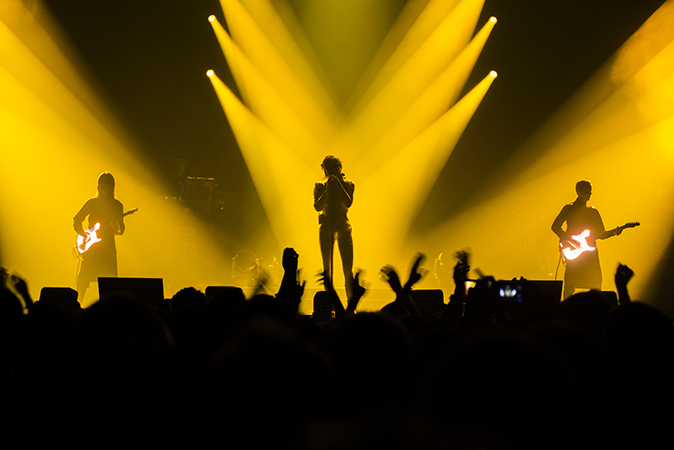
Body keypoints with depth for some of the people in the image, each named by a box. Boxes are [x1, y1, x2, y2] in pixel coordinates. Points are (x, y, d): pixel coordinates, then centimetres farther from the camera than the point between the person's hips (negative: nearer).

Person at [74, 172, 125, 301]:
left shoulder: (117, 205, 7)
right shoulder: (92, 203, 7)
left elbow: (121, 230, 7)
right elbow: (76, 220, 9)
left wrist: (116, 229, -16)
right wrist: (84, 235, -6)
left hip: (108, 247, 0)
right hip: (91, 246, 0)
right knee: (82, 280, -7)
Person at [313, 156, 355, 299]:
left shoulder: (348, 184, 5)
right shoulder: (320, 186, 6)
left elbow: (348, 203, -11)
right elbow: (317, 207, -7)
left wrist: (340, 185, -13)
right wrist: (327, 191, -14)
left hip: (343, 228, -1)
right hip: (326, 229, 1)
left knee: (348, 268, -7)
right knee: (327, 268, 1)